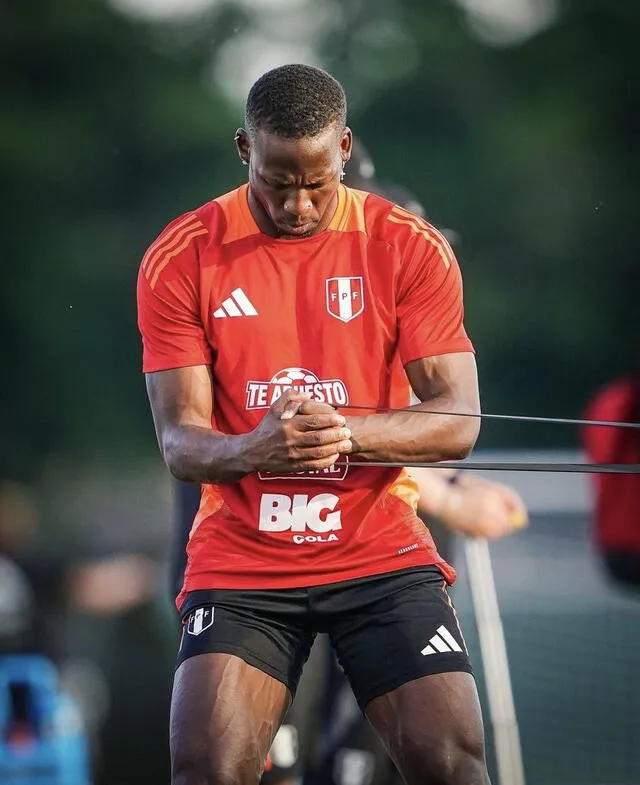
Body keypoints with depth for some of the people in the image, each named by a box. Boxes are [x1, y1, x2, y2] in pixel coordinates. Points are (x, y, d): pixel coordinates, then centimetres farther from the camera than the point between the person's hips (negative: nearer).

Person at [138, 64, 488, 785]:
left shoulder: (411, 249, -1)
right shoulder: (181, 258, -2)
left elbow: (458, 422, -6)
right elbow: (179, 441, -6)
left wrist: (345, 433, -26)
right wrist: (253, 448, -30)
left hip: (383, 555, 0)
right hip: (239, 559, 0)